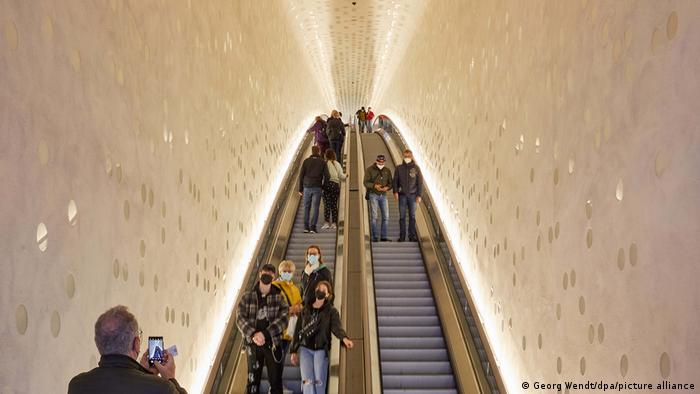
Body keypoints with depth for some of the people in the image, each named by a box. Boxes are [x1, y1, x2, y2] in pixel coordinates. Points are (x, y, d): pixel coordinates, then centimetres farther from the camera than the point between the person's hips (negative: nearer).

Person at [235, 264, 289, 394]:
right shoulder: (248, 297, 4)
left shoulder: (279, 297, 3)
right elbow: (240, 318, -4)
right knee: (253, 380, 3)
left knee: (276, 381, 3)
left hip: (273, 343, 0)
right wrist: (253, 334, -20)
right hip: (253, 344, 0)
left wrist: (265, 333, -19)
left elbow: (283, 319, -8)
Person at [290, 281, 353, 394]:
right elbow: (298, 330, 15)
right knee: (307, 381, -11)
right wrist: (294, 351, 12)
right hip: (305, 348, 2)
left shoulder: (331, 311, 4)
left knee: (319, 382, -10)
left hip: (321, 349, -2)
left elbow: (336, 326, -14)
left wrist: (344, 338, -35)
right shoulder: (306, 310, 13)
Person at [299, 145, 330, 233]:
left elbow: (301, 175, 0)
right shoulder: (322, 162, 2)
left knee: (306, 208, 9)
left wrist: (300, 189, 5)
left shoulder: (306, 161, 3)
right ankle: (312, 227, -5)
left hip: (307, 187, 1)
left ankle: (306, 227, 6)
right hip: (317, 188, -1)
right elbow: (326, 176, -2)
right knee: (315, 208, 2)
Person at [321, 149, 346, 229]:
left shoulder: (324, 164, -3)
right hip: (335, 185, 3)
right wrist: (345, 175, 26)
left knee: (326, 204, -1)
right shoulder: (337, 164, 6)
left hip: (326, 185, -3)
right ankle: (334, 223, 7)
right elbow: (341, 176, 6)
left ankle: (327, 222, -5)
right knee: (334, 204, 7)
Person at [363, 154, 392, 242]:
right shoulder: (369, 170, -4)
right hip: (373, 195, -4)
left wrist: (387, 187, -15)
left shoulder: (387, 171, 7)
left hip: (383, 195, 4)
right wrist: (374, 186, -26)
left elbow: (390, 183, 8)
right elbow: (366, 182, -8)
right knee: (374, 216, -8)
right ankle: (375, 237, -3)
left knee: (386, 216, -1)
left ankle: (383, 237, 5)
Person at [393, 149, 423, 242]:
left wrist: (419, 195, -3)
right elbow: (395, 181, 6)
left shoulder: (416, 168, 3)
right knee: (402, 216, 1)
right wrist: (395, 191, -9)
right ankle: (402, 236, 5)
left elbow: (420, 182, 3)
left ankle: (412, 235, 6)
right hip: (402, 195, 1)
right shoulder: (399, 168, 5)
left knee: (412, 216, 2)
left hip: (412, 195, -1)